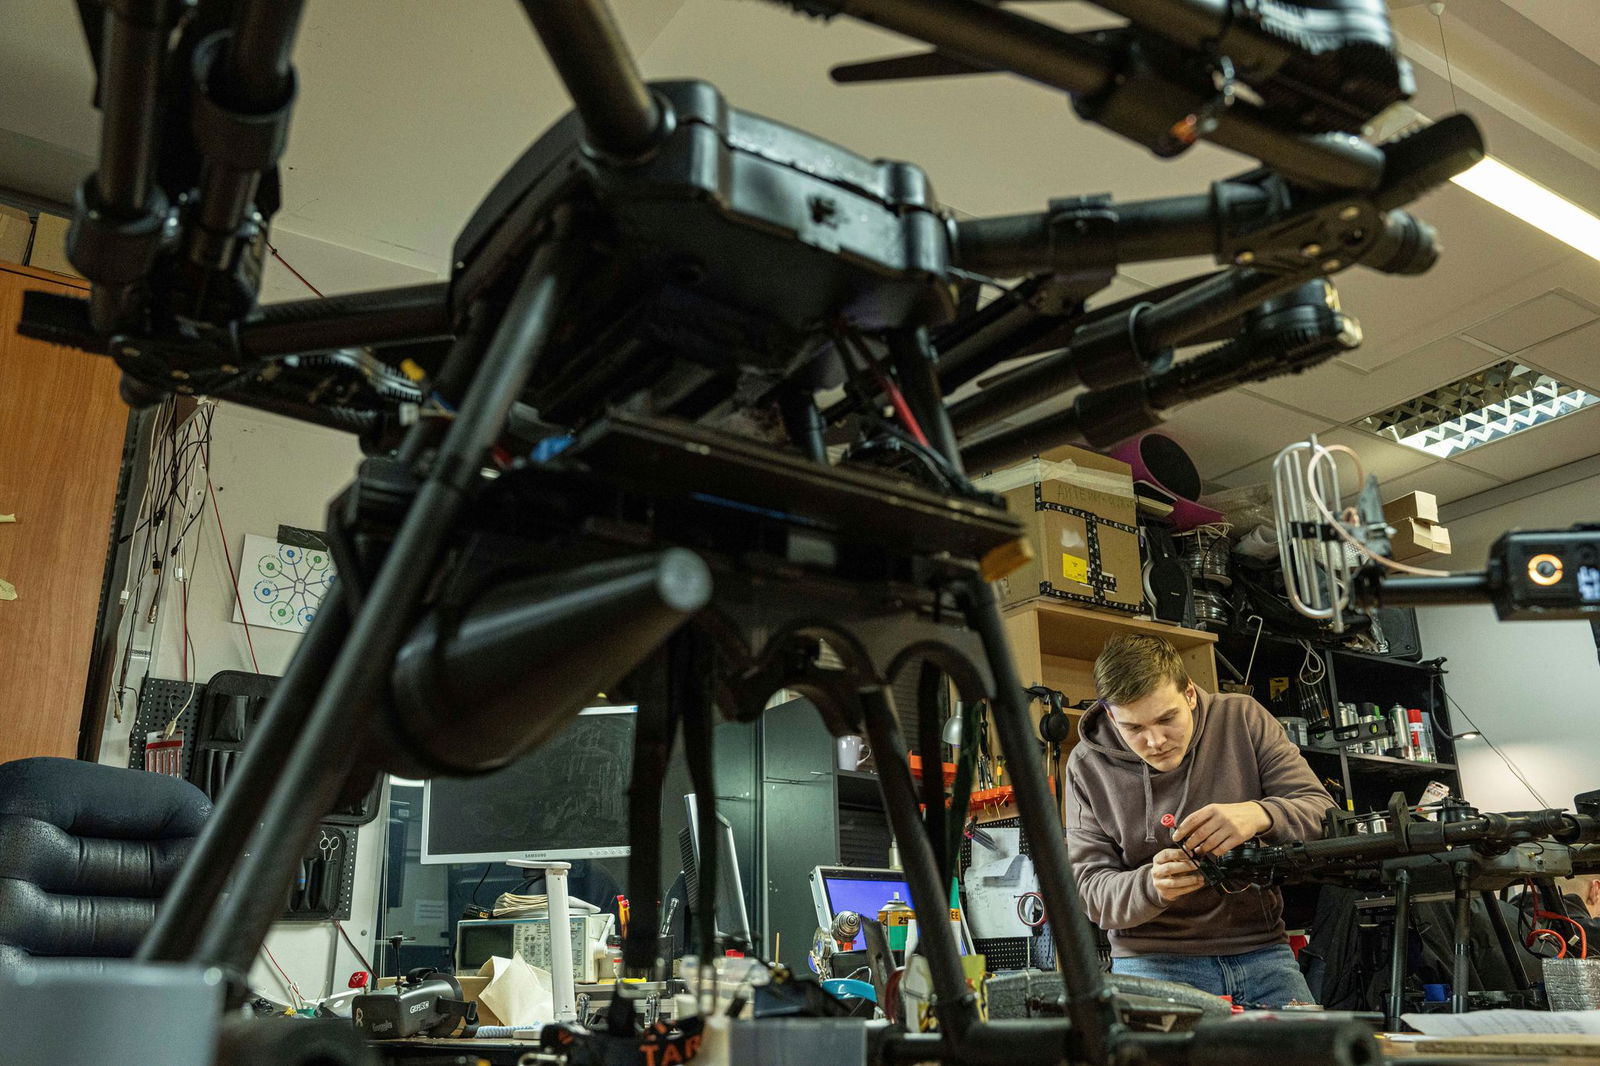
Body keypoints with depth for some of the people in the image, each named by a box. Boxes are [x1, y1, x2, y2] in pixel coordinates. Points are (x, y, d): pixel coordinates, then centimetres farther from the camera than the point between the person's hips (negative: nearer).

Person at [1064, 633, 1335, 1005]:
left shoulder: (1243, 719, -3)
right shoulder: (1088, 765, -5)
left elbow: (1324, 814, -6)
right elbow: (1092, 890, -5)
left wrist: (1260, 815, -29)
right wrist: (1151, 885, -27)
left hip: (1260, 951, 2)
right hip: (1152, 959, -1)